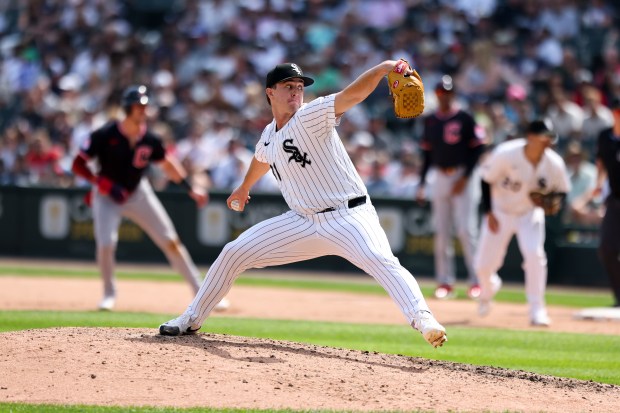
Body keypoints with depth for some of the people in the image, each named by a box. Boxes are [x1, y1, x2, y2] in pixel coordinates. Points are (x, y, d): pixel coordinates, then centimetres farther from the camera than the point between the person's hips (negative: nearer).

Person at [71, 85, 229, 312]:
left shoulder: (150, 140, -12)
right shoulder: (105, 135, -23)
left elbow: (167, 163, 7)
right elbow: (78, 165, -19)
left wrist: (190, 188, 1)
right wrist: (102, 183, -31)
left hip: (138, 193, 3)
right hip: (107, 196, -3)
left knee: (171, 242, 0)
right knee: (106, 244, -21)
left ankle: (201, 291, 9)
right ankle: (109, 293, 7)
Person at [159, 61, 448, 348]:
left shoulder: (312, 115, -12)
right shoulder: (269, 136, 9)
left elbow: (352, 95, -29)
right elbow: (262, 160, 33)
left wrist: (381, 69, -47)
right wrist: (244, 188, 52)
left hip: (349, 215, -6)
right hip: (303, 222, 7)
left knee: (380, 260, -34)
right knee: (233, 254, 5)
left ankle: (422, 319, -44)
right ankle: (192, 319, 18)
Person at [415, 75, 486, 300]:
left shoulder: (464, 118, -4)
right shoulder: (430, 121, 11)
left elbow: (477, 148, -6)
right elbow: (427, 153, 15)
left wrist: (465, 178, -13)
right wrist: (422, 184, 10)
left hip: (463, 177, -5)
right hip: (440, 178, 5)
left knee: (466, 229, -10)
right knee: (441, 231, 3)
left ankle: (477, 279, -4)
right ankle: (445, 282, 7)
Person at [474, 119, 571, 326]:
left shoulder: (554, 163, -19)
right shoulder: (505, 154, -26)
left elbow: (562, 191, -2)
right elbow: (486, 180, -12)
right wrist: (488, 213, -15)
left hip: (530, 213, 1)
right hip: (500, 212, -1)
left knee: (535, 254, -24)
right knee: (483, 265, 1)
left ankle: (537, 310, -11)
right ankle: (488, 288, 40)